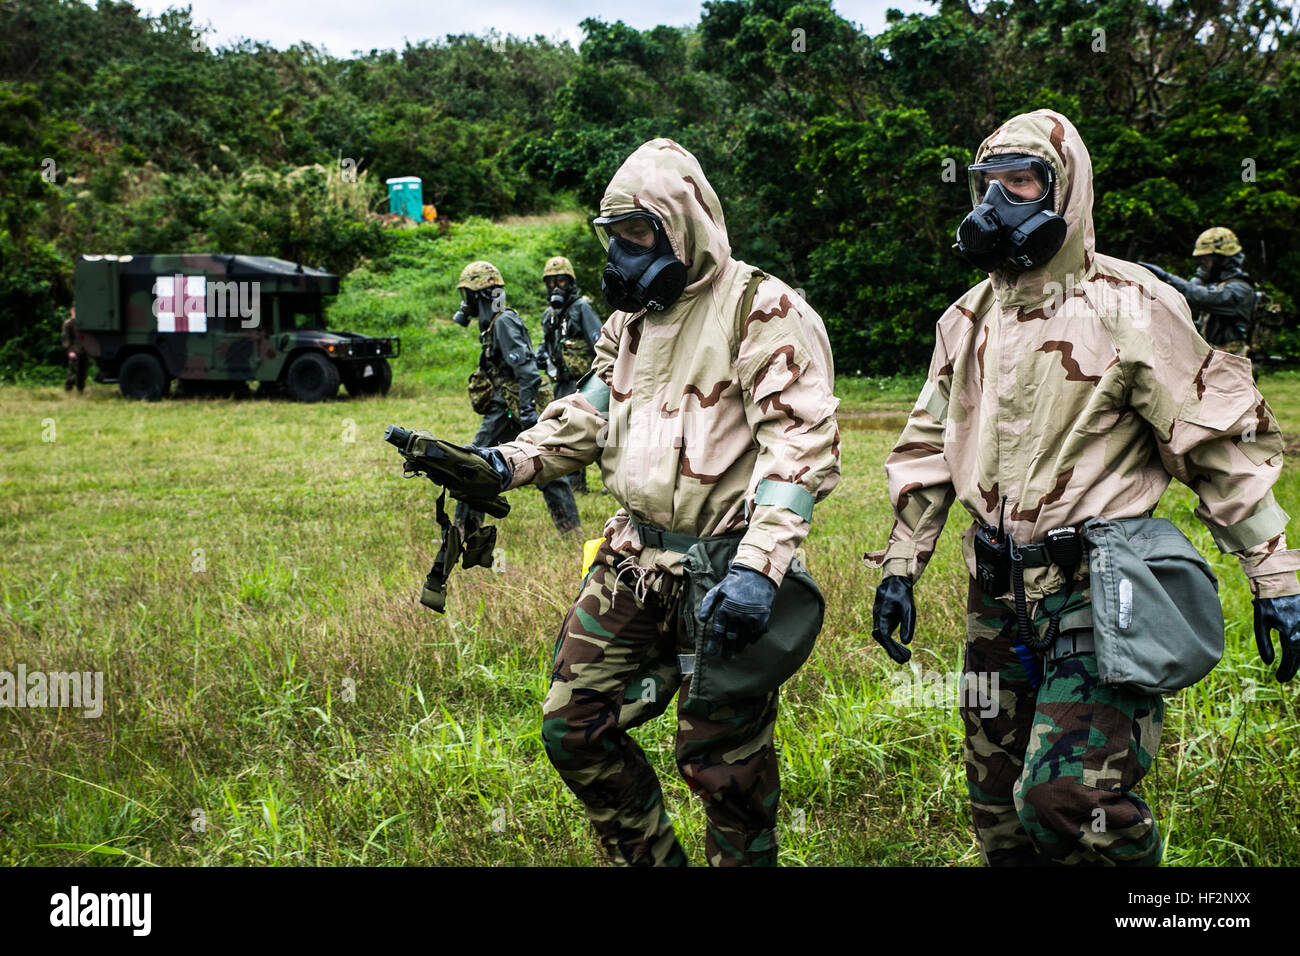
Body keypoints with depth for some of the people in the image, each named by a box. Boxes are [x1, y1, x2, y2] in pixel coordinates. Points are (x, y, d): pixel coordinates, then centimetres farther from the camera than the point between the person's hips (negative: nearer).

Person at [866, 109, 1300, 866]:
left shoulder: (1128, 307, -8)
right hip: (999, 591, 6)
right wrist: (900, 565, 14)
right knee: (1000, 799, 13)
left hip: (1100, 585, -6)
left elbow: (1224, 441, -6)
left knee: (1072, 796, -19)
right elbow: (928, 449, 19)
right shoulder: (967, 320, 11)